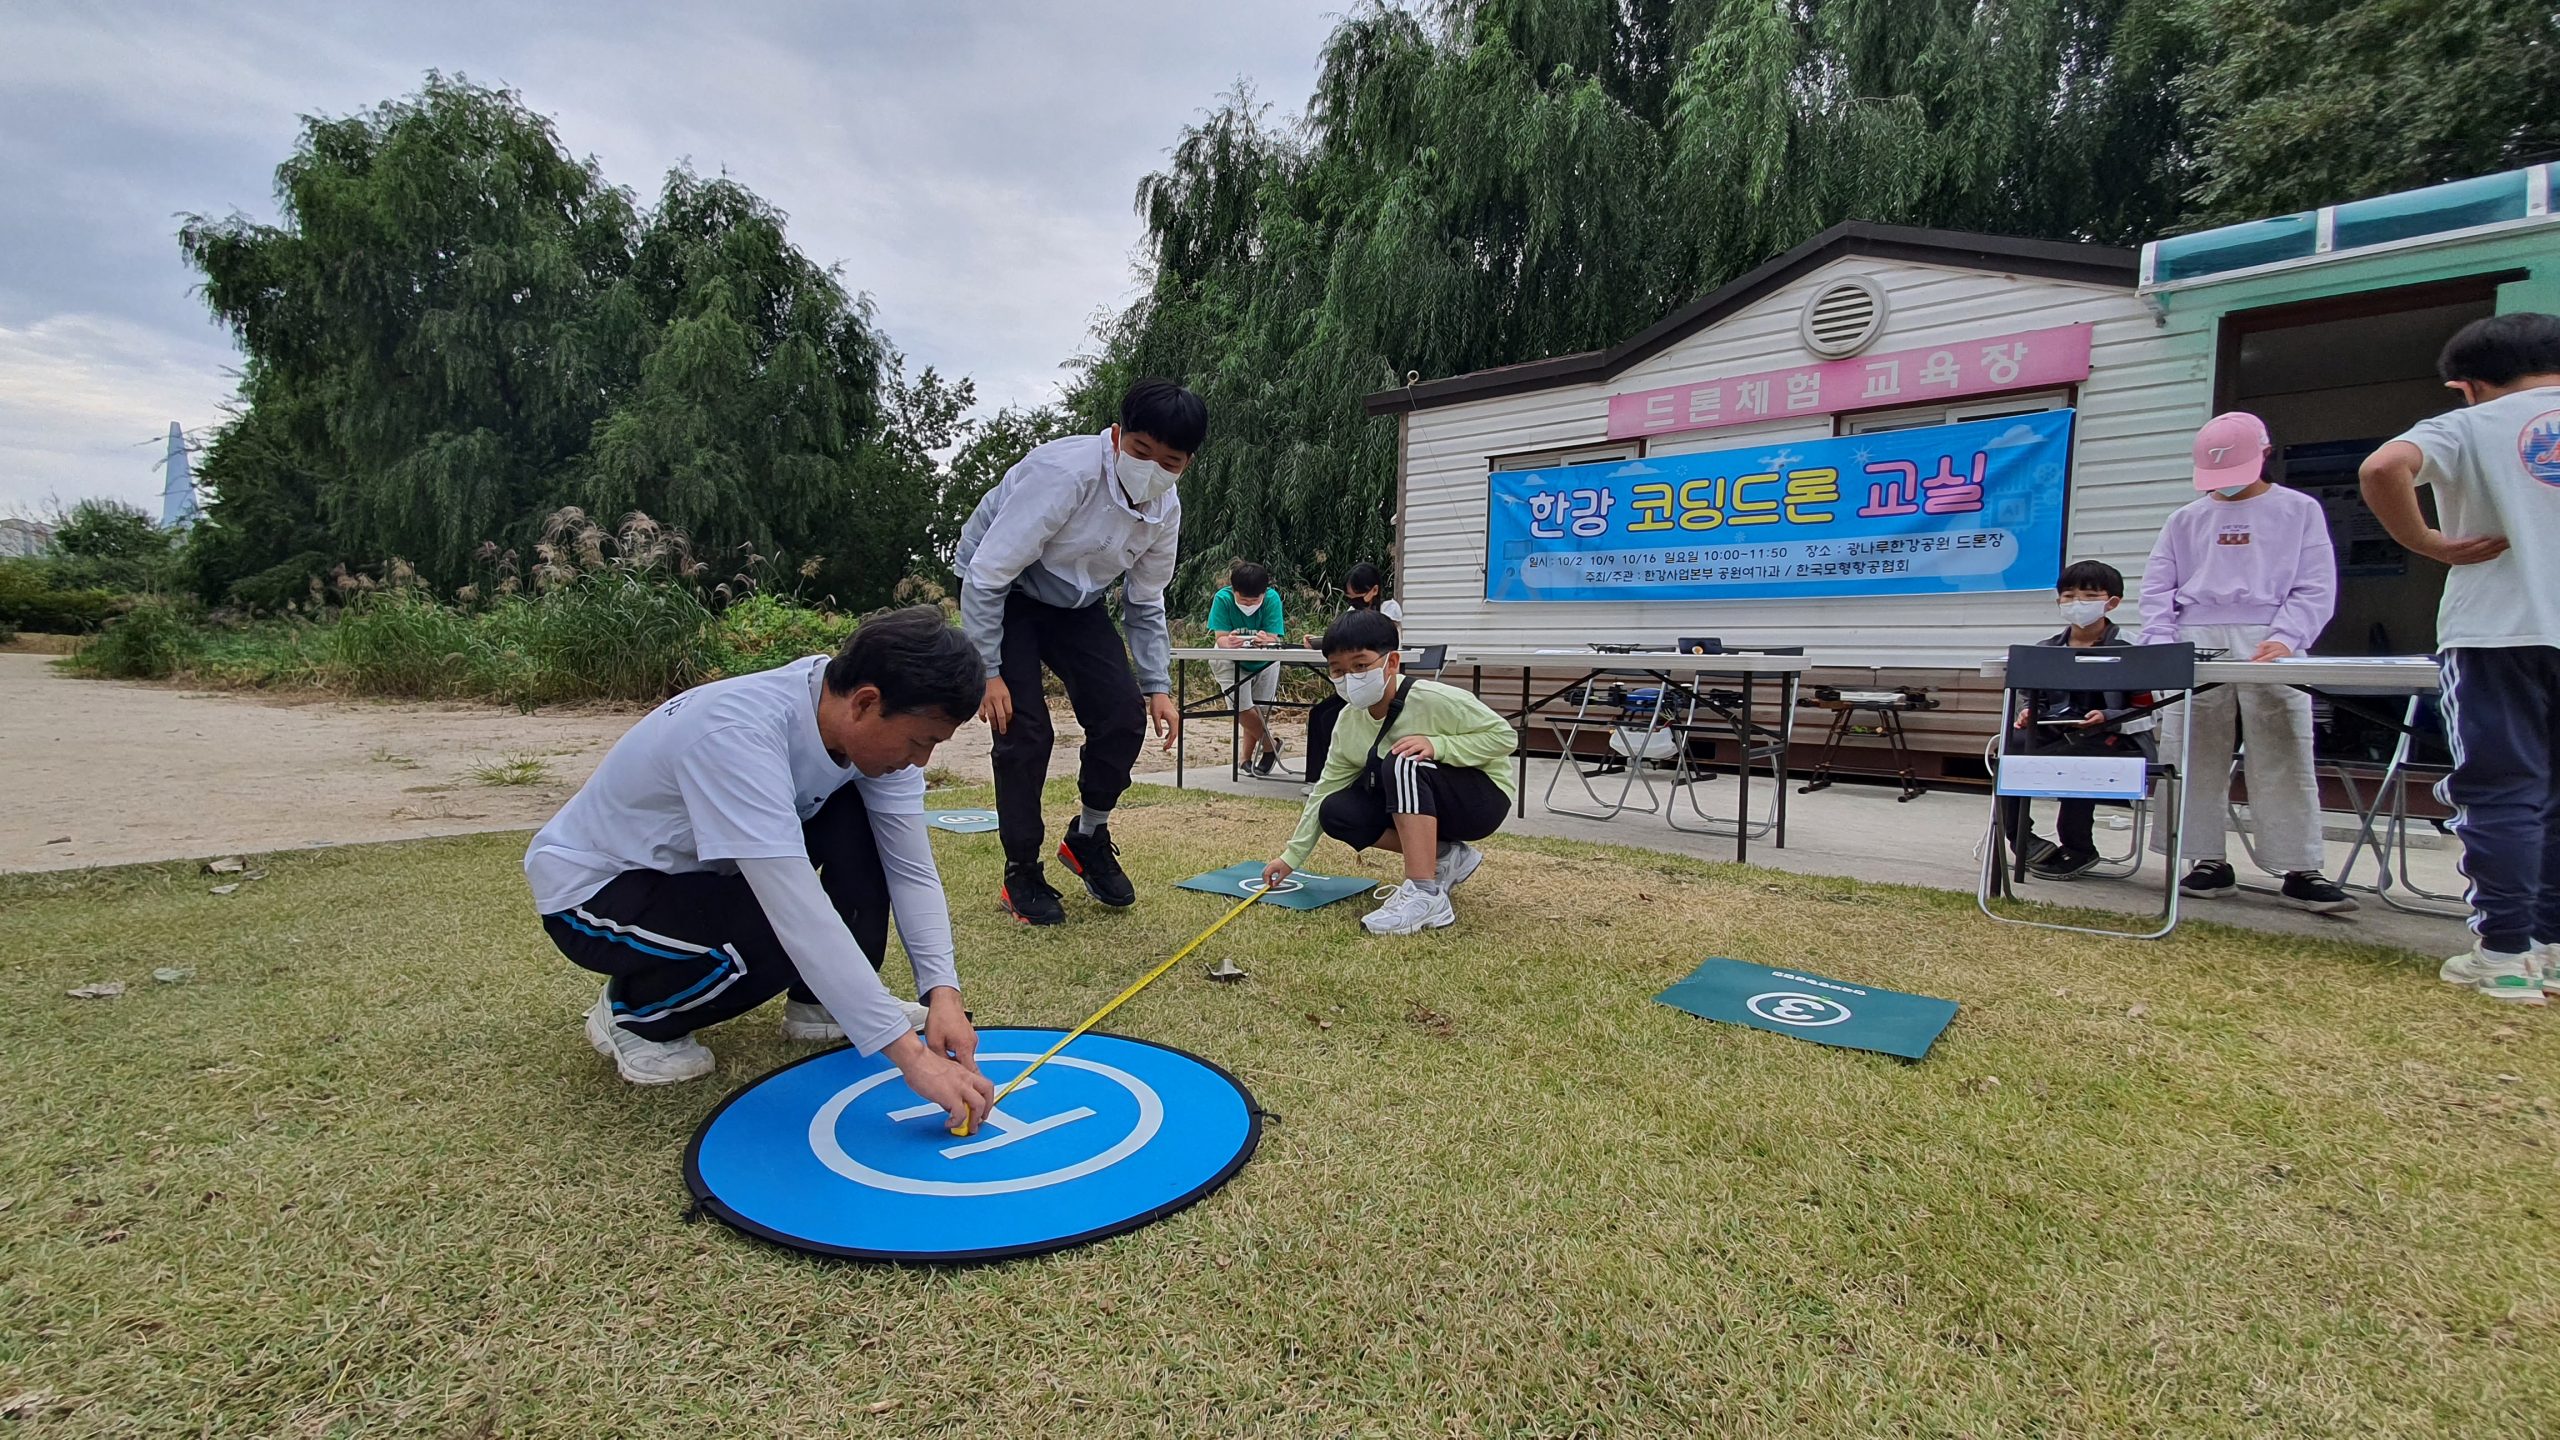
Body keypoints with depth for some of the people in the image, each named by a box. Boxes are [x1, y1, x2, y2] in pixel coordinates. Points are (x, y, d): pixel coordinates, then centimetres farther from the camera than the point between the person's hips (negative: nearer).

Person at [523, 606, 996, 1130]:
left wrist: (942, 991, -26)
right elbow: (800, 913, -43)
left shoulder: (869, 724, -17)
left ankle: (822, 1004, 1)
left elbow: (911, 868, -14)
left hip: (700, 865, 7)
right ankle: (634, 1012, -1)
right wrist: (910, 1053, -42)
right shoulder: (737, 733, -38)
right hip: (591, 889, -6)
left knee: (858, 817, -15)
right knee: (792, 936, -30)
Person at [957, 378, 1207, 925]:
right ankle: (1021, 873, 4)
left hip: (1075, 602, 6)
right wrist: (986, 672, -25)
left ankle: (1089, 837, 15)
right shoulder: (1064, 474, -33)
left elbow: (1145, 602, 3)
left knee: (1124, 713, -10)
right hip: (1000, 591, -5)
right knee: (1026, 729, -16)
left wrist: (1157, 687, -5)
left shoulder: (1166, 510, -12)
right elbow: (986, 576, -28)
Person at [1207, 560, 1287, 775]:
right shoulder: (1223, 598, -26)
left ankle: (1248, 758, 22)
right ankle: (1270, 744, 13)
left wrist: (1266, 640, -56)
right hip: (1231, 661, -1)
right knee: (1243, 709, -12)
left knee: (1257, 710, 0)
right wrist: (1229, 642, -56)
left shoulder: (1272, 598, -25)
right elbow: (1219, 639, -31)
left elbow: (1274, 639, -31)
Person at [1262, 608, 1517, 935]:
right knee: (1336, 812, -11)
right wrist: (1292, 856, -1)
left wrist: (1437, 745, -33)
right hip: (1422, 804, 7)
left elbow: (1504, 736, -20)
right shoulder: (1349, 722, -6)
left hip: (1483, 798, -7)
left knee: (1402, 764, -33)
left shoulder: (1435, 699, -25)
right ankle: (1445, 858, 1)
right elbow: (1326, 789, 0)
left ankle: (1426, 896, -34)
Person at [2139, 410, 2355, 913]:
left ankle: (2301, 870, 0)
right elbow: (2157, 589, 10)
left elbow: (2315, 588, 3)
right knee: (2195, 760, 0)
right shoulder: (2186, 519, 17)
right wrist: (2161, 643, -6)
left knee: (2284, 762, -4)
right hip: (2196, 649, 2)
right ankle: (2208, 862, 6)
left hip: (2268, 648, -2)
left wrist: (2285, 637, -15)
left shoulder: (2298, 510, 12)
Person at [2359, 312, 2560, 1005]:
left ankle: (2504, 954, 3)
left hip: (2498, 633, -4)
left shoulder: (2467, 428, -2)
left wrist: (2431, 544, -12)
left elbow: (2384, 467, -22)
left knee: (2503, 793, 1)